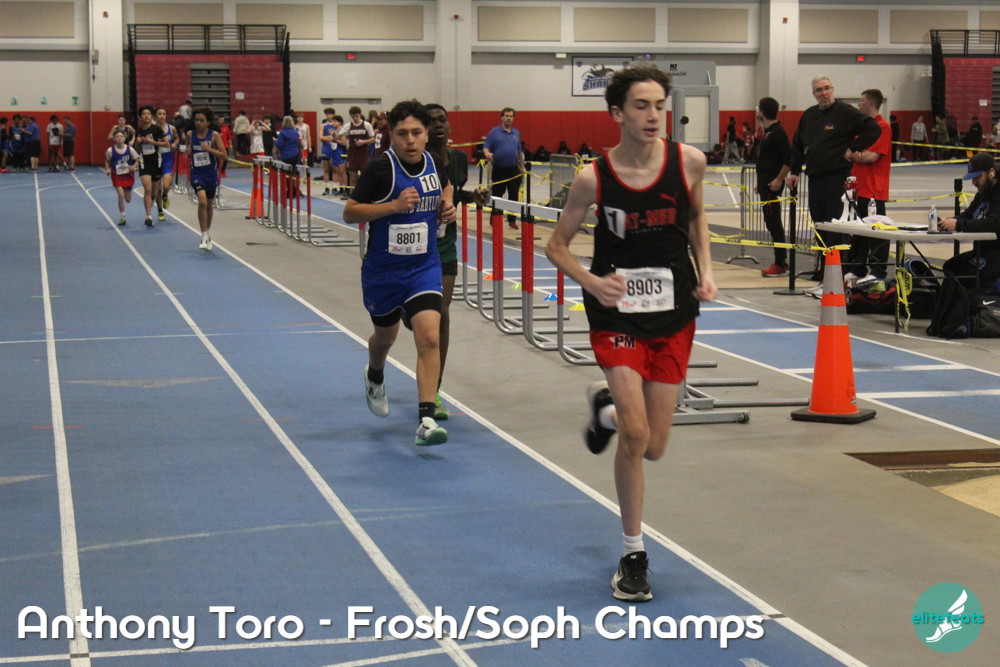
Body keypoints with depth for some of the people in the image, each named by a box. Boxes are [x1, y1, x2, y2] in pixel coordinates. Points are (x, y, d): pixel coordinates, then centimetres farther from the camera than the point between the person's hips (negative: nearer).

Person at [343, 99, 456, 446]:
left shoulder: (434, 163, -2)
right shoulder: (381, 167, -16)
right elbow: (349, 212, -15)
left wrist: (447, 206, 2)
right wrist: (394, 205, -27)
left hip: (424, 267, 2)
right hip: (382, 270, -2)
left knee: (430, 338, -17)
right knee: (385, 335, 21)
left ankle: (426, 420, -17)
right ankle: (375, 377, 57)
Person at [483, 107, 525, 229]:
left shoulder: (516, 133, 13)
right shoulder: (494, 132, 1)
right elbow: (486, 147, -3)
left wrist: (522, 166, 17)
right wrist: (487, 153, -25)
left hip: (514, 170, 3)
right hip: (499, 170, -3)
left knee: (514, 196, 0)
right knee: (496, 196, 3)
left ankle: (512, 220, 6)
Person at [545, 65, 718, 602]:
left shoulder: (688, 161, -7)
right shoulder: (593, 178, -13)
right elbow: (556, 245, -2)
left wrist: (705, 270, 0)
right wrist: (591, 282, -18)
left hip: (674, 313, 3)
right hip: (616, 311, -3)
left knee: (653, 447, 7)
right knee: (635, 434, -15)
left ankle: (605, 406, 44)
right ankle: (633, 556, 4)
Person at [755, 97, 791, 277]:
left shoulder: (777, 132, -14)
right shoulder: (768, 132, 16)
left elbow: (790, 157, -20)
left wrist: (779, 179, -22)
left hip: (773, 184, -10)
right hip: (765, 184, 10)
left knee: (774, 223, -8)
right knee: (772, 223, 12)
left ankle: (780, 264, -5)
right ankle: (781, 262, 18)